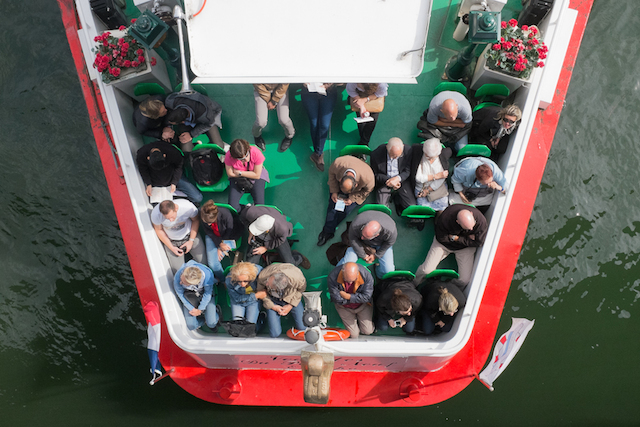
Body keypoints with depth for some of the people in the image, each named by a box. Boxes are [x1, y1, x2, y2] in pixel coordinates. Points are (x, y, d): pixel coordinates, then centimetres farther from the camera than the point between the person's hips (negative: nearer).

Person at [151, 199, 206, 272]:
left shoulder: (188, 207, -31)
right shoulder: (156, 214, -28)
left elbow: (196, 220, -8)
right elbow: (159, 230, -8)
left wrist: (191, 241, -9)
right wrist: (171, 248, -11)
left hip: (190, 235, 0)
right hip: (171, 241, 0)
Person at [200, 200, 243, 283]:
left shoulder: (226, 214, -36)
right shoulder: (203, 216, -27)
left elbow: (229, 232, -16)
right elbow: (208, 232, -10)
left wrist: (220, 247, -9)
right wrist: (219, 245, -21)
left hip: (227, 237, -3)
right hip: (212, 237, 3)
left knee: (215, 262, -13)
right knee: (211, 263, -7)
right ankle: (222, 279, 21)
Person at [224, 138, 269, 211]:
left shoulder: (256, 153, -28)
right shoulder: (229, 156, -24)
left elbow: (257, 175, -19)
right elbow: (230, 174, -9)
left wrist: (239, 172, -19)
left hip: (255, 177, -1)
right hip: (238, 178, 2)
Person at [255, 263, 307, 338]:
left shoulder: (298, 279, -39)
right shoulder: (262, 276, -36)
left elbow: (301, 289, -11)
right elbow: (261, 292, -12)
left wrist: (290, 305, -13)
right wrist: (272, 306, -15)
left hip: (291, 298, 0)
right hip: (273, 300, 0)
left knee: (302, 327, -2)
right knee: (275, 334, -5)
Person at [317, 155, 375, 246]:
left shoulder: (368, 178, -41)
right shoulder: (338, 163, -39)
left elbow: (367, 190, -15)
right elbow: (331, 173, -12)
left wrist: (352, 198, -21)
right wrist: (334, 191, -15)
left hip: (358, 192, -1)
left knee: (346, 209, -14)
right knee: (333, 204, -12)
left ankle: (328, 231, 5)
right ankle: (328, 232, 1)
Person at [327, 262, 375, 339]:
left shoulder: (366, 275, -31)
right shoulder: (332, 277, -32)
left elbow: (366, 297, -23)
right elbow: (337, 299, -25)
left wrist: (348, 296, -27)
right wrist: (357, 297, -19)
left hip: (362, 305, 1)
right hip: (344, 307, 0)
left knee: (367, 331, 4)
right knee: (354, 335, 2)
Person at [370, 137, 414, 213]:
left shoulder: (408, 151, -19)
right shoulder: (376, 154, -22)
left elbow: (408, 171, -7)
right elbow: (375, 174, -8)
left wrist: (398, 178, -26)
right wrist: (387, 181, -23)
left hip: (401, 181, 1)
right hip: (384, 183, -1)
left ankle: (398, 198, 22)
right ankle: (391, 196, 19)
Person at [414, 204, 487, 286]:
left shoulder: (480, 219, -30)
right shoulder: (444, 218, -35)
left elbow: (478, 242, -17)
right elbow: (440, 238, -17)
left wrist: (456, 238, -20)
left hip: (465, 247, 1)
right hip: (444, 243, -1)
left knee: (465, 279, -15)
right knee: (426, 269, -13)